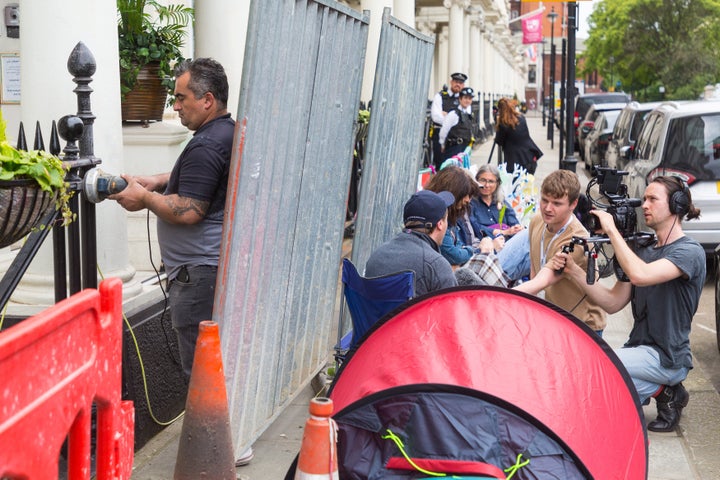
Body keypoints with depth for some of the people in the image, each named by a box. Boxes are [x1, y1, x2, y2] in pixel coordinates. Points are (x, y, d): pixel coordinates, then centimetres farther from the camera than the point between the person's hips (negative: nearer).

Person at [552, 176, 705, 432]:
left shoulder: (690, 252, -13)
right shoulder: (643, 250, 12)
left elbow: (639, 275, -32)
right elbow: (613, 302, 5)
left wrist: (612, 230, -23)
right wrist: (574, 271, -7)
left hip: (667, 356, -7)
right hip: (639, 347, 7)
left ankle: (661, 391, -4)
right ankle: (660, 388, 10)